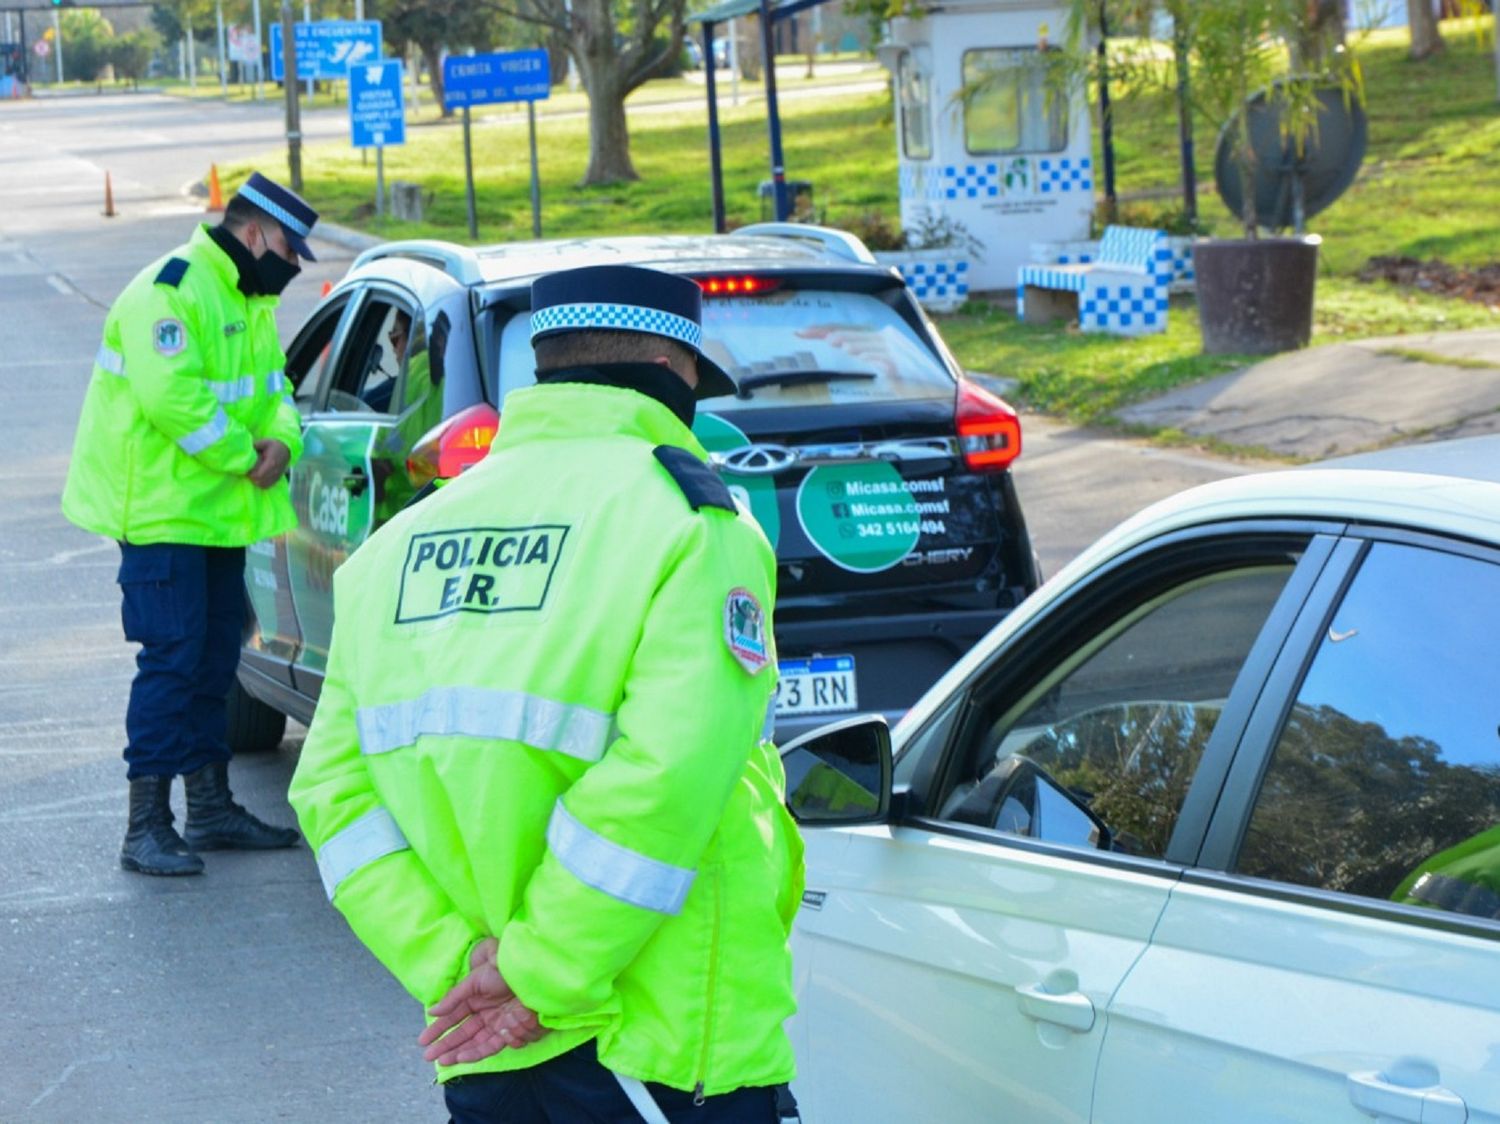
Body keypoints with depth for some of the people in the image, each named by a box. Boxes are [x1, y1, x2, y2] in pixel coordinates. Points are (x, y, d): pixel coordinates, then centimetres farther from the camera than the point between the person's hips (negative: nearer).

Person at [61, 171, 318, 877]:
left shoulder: (247, 301, 16)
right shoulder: (171, 291, -17)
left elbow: (270, 386, 17)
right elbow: (171, 395, -28)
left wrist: (281, 440, -5)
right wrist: (244, 456, -20)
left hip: (219, 514, 10)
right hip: (161, 510, -10)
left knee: (215, 659, 14)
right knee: (172, 660, -12)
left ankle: (211, 805, 25)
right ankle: (146, 827, -10)